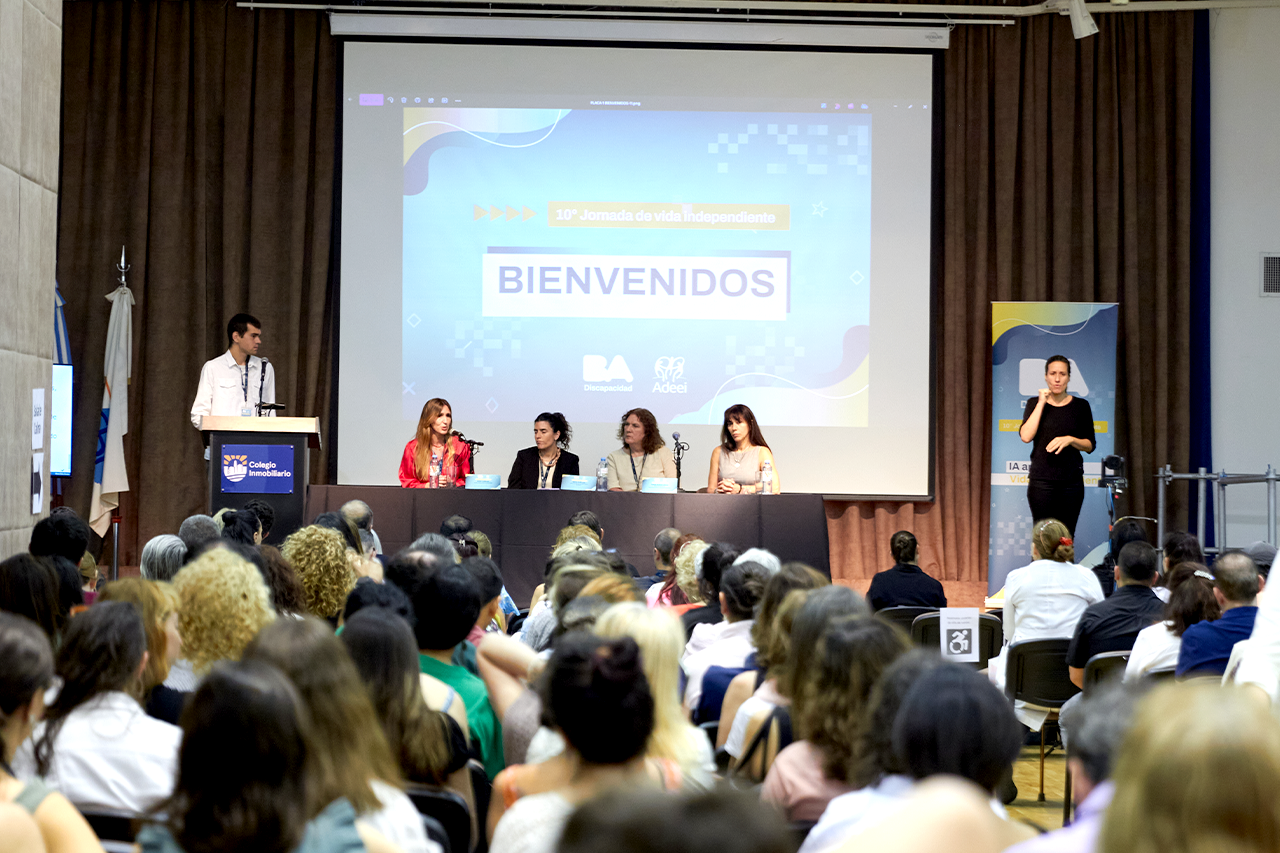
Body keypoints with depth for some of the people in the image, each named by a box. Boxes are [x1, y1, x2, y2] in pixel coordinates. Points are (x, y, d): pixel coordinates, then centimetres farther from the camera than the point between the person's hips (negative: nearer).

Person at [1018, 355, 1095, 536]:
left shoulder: (1081, 406, 6)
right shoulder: (1035, 403, 5)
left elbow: (1090, 445, 6)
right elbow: (1026, 436, -10)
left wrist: (1070, 440, -13)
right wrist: (1041, 403, -9)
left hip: (1071, 480, 1)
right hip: (1042, 479, -1)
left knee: (1067, 536, -2)